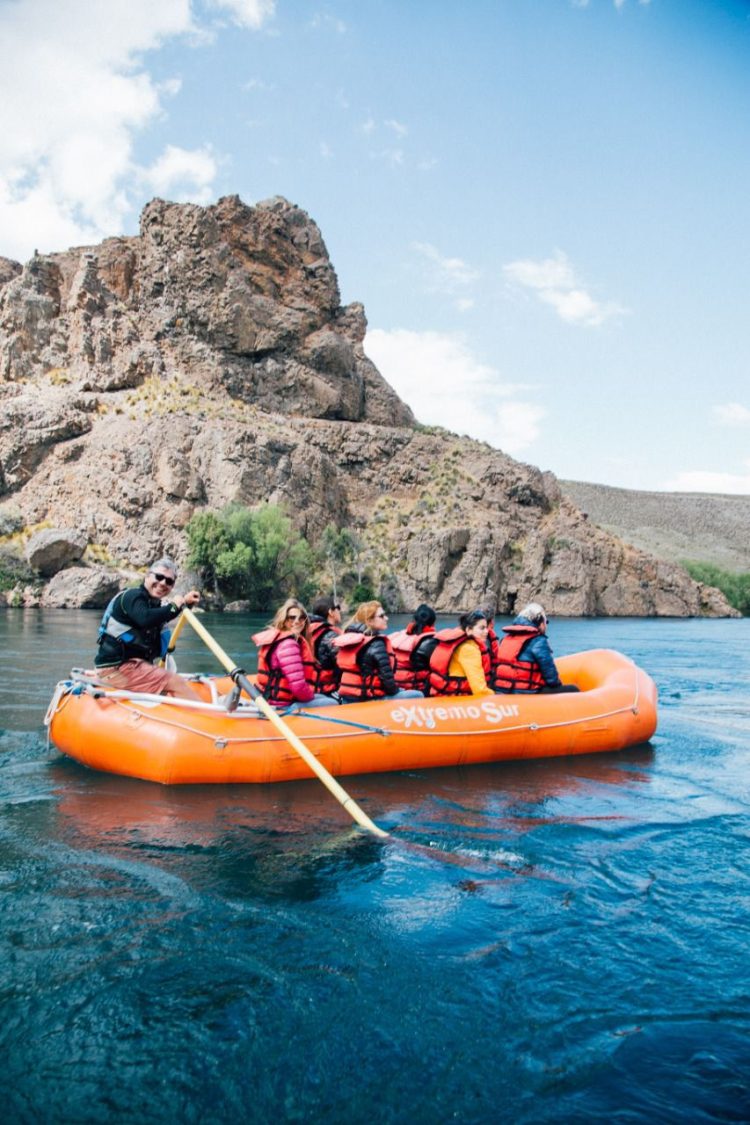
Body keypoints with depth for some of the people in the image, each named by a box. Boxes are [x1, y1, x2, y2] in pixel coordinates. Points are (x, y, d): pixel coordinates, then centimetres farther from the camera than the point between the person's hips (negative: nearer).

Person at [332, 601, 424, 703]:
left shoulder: (347, 637, 9)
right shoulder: (376, 643, -15)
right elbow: (386, 676, -17)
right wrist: (395, 690, 3)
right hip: (368, 700, -9)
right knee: (417, 696, -4)